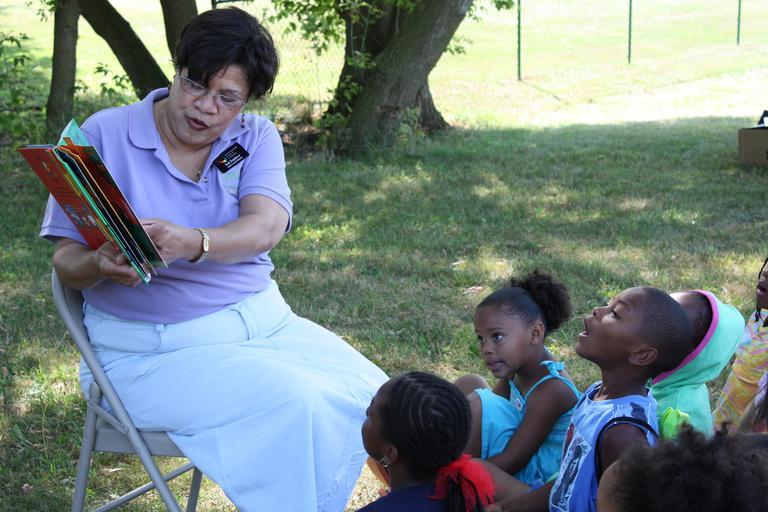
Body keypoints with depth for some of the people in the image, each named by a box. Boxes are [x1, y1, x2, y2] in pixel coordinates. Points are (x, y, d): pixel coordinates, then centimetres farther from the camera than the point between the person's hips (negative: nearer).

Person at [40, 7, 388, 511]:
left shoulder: (256, 138, 5)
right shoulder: (104, 135, -3)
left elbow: (265, 227, -16)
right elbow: (66, 259, -4)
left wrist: (192, 242, -36)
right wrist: (101, 265, -29)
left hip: (263, 320, 4)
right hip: (154, 346, -4)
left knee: (374, 396, -13)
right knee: (295, 405, -27)